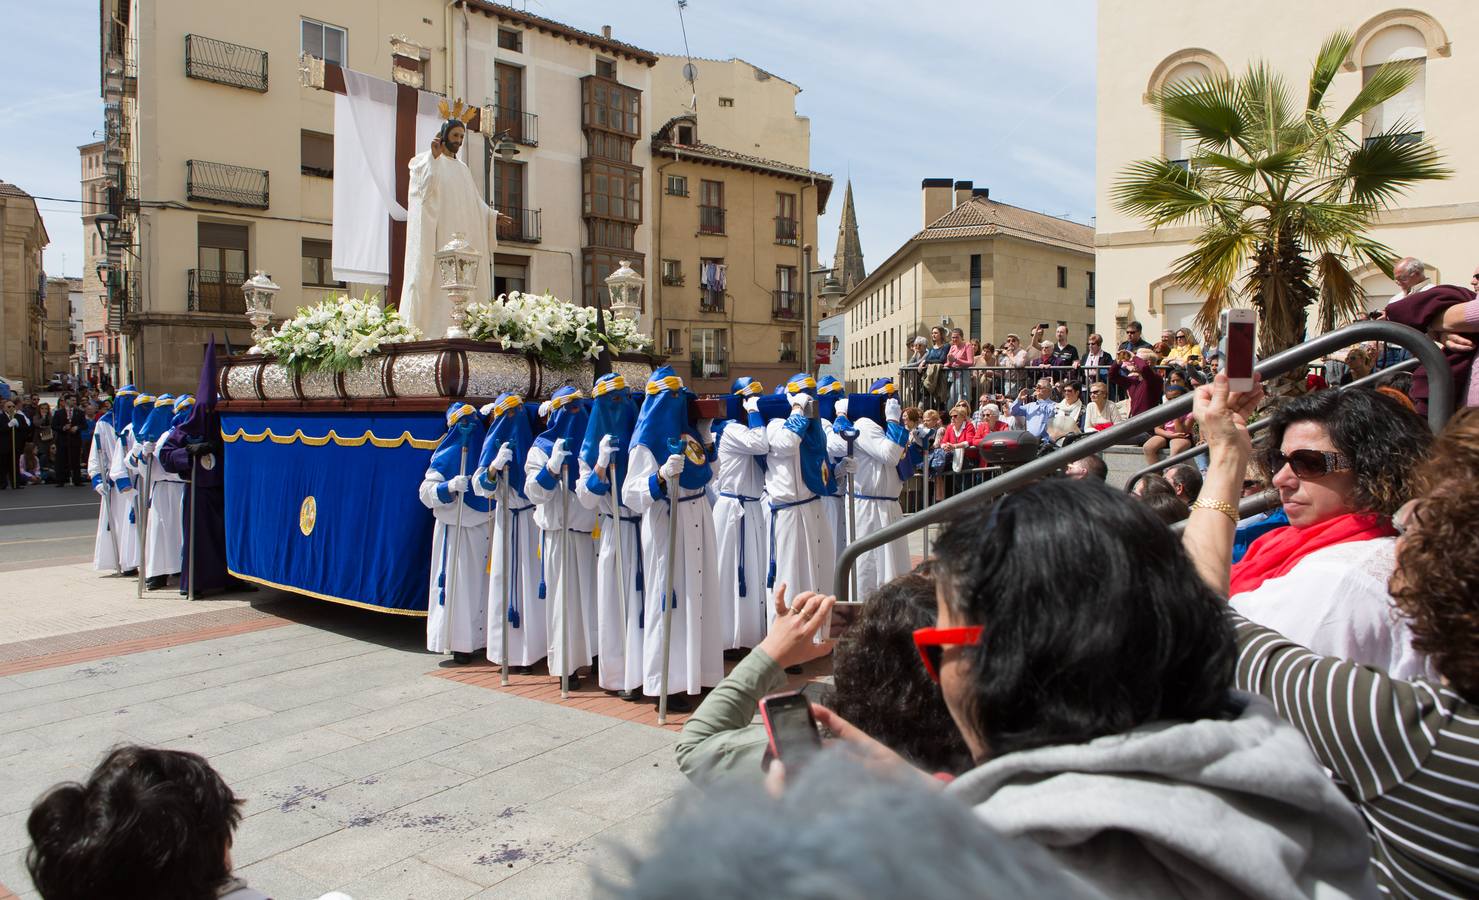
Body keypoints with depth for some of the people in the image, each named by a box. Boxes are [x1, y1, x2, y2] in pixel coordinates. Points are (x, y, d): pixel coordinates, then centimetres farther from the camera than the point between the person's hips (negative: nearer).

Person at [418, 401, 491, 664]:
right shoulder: (445, 456, 1)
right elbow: (426, 492, -5)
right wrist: (449, 487, -21)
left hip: (486, 528, 3)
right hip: (456, 531, -3)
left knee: (486, 581, 4)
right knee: (459, 582, -2)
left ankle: (486, 637, 14)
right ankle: (461, 642, 4)